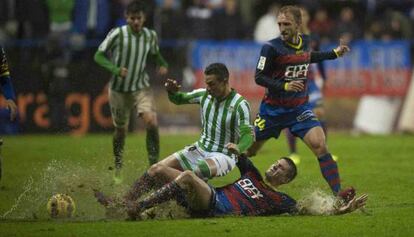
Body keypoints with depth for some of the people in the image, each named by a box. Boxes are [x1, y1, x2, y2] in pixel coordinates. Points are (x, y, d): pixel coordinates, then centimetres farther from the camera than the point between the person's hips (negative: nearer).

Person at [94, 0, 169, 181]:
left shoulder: (150, 36, -2)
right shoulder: (117, 34, -14)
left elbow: (155, 54, 18)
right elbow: (99, 56, -9)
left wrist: (163, 64, -3)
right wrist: (115, 69, -25)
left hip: (141, 87, 2)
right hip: (119, 89, -2)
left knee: (151, 122, -20)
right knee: (121, 129, 9)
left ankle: (154, 166, -11)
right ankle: (118, 170, 30)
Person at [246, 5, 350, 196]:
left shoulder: (305, 41, 1)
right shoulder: (271, 47, -15)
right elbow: (259, 77, -13)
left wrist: (334, 54, 27)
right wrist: (285, 86, -26)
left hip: (300, 108, 3)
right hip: (273, 108, -2)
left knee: (320, 147, -16)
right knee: (248, 151, 7)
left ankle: (338, 194, -15)